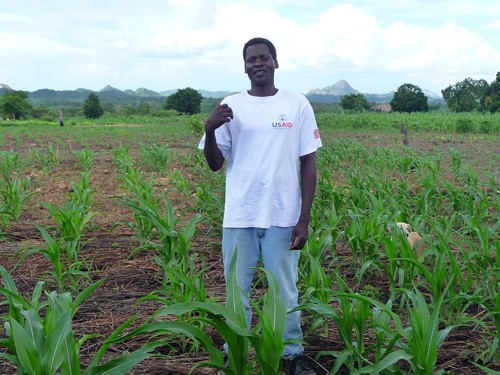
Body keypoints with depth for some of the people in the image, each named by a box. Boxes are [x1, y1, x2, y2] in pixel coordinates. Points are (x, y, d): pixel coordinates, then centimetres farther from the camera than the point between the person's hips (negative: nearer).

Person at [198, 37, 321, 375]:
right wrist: (209, 130, -16)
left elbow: (308, 165, 1)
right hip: (239, 218, 1)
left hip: (283, 217, -1)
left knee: (285, 291, 10)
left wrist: (304, 219, -4)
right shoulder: (230, 107, 3)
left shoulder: (298, 105, 0)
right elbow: (215, 164, 4)